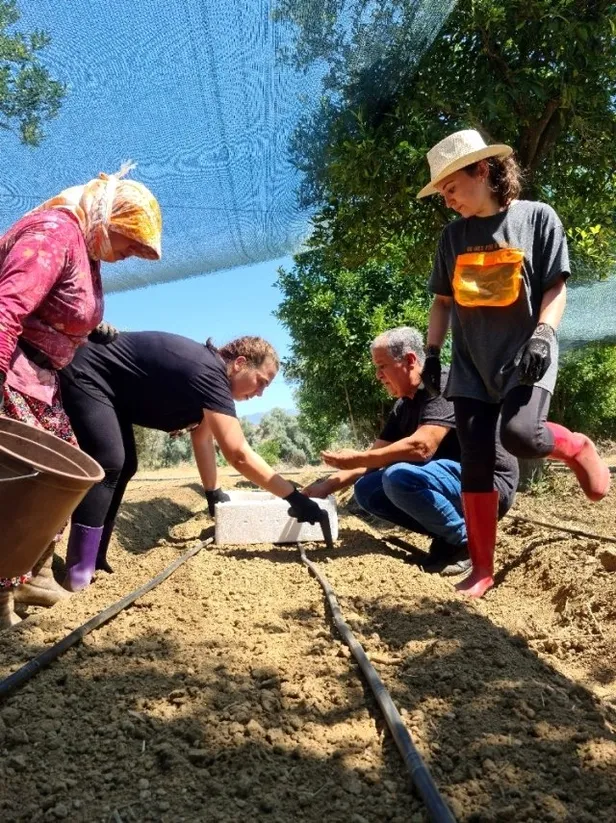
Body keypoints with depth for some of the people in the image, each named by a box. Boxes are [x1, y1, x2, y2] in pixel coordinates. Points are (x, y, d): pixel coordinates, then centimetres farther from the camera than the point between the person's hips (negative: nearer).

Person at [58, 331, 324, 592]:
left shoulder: (208, 374, 3)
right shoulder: (209, 374, -28)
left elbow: (202, 438, 12)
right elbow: (239, 455, -32)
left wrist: (213, 493, 15)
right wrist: (294, 497, -29)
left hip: (109, 389, 11)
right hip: (86, 376, -11)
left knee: (124, 467, 8)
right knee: (109, 464, -21)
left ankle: (93, 561, 13)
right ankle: (77, 577, -19)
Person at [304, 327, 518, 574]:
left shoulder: (444, 385, -17)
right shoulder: (402, 408, 10)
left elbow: (422, 447, -29)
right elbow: (376, 455, 11)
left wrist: (358, 460, -21)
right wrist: (328, 486, 1)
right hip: (452, 479, 9)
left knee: (399, 477, -31)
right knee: (366, 488, 1)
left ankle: (465, 540, -10)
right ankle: (447, 534, 4)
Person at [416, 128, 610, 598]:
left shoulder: (537, 217, 1)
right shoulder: (454, 235, 11)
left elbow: (556, 288, -3)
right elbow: (443, 300, 16)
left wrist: (542, 334, -18)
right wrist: (432, 353, 9)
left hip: (524, 356, -4)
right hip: (471, 362, 4)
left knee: (519, 434, -28)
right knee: (475, 463, 0)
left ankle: (577, 448, 7)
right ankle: (483, 569, 10)